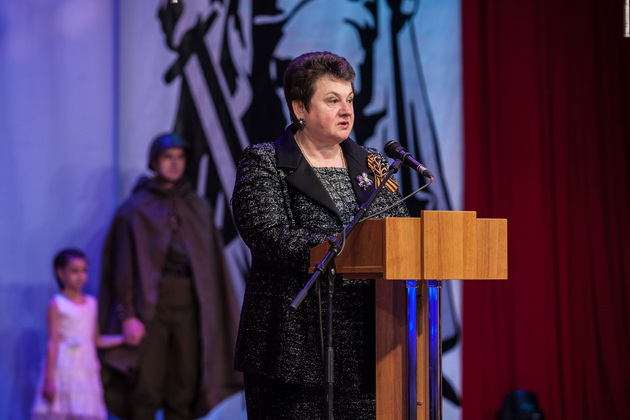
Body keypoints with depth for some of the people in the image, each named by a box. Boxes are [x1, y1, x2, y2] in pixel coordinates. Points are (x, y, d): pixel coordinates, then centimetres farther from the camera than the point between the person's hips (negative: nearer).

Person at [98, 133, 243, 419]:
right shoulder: (136, 209, 2)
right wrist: (128, 315, -13)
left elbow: (212, 263, 12)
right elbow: (125, 264, -3)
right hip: (150, 306, -3)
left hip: (188, 305, 4)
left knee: (182, 392, 3)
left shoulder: (198, 209, 13)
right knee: (146, 390, -7)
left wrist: (209, 313, 4)